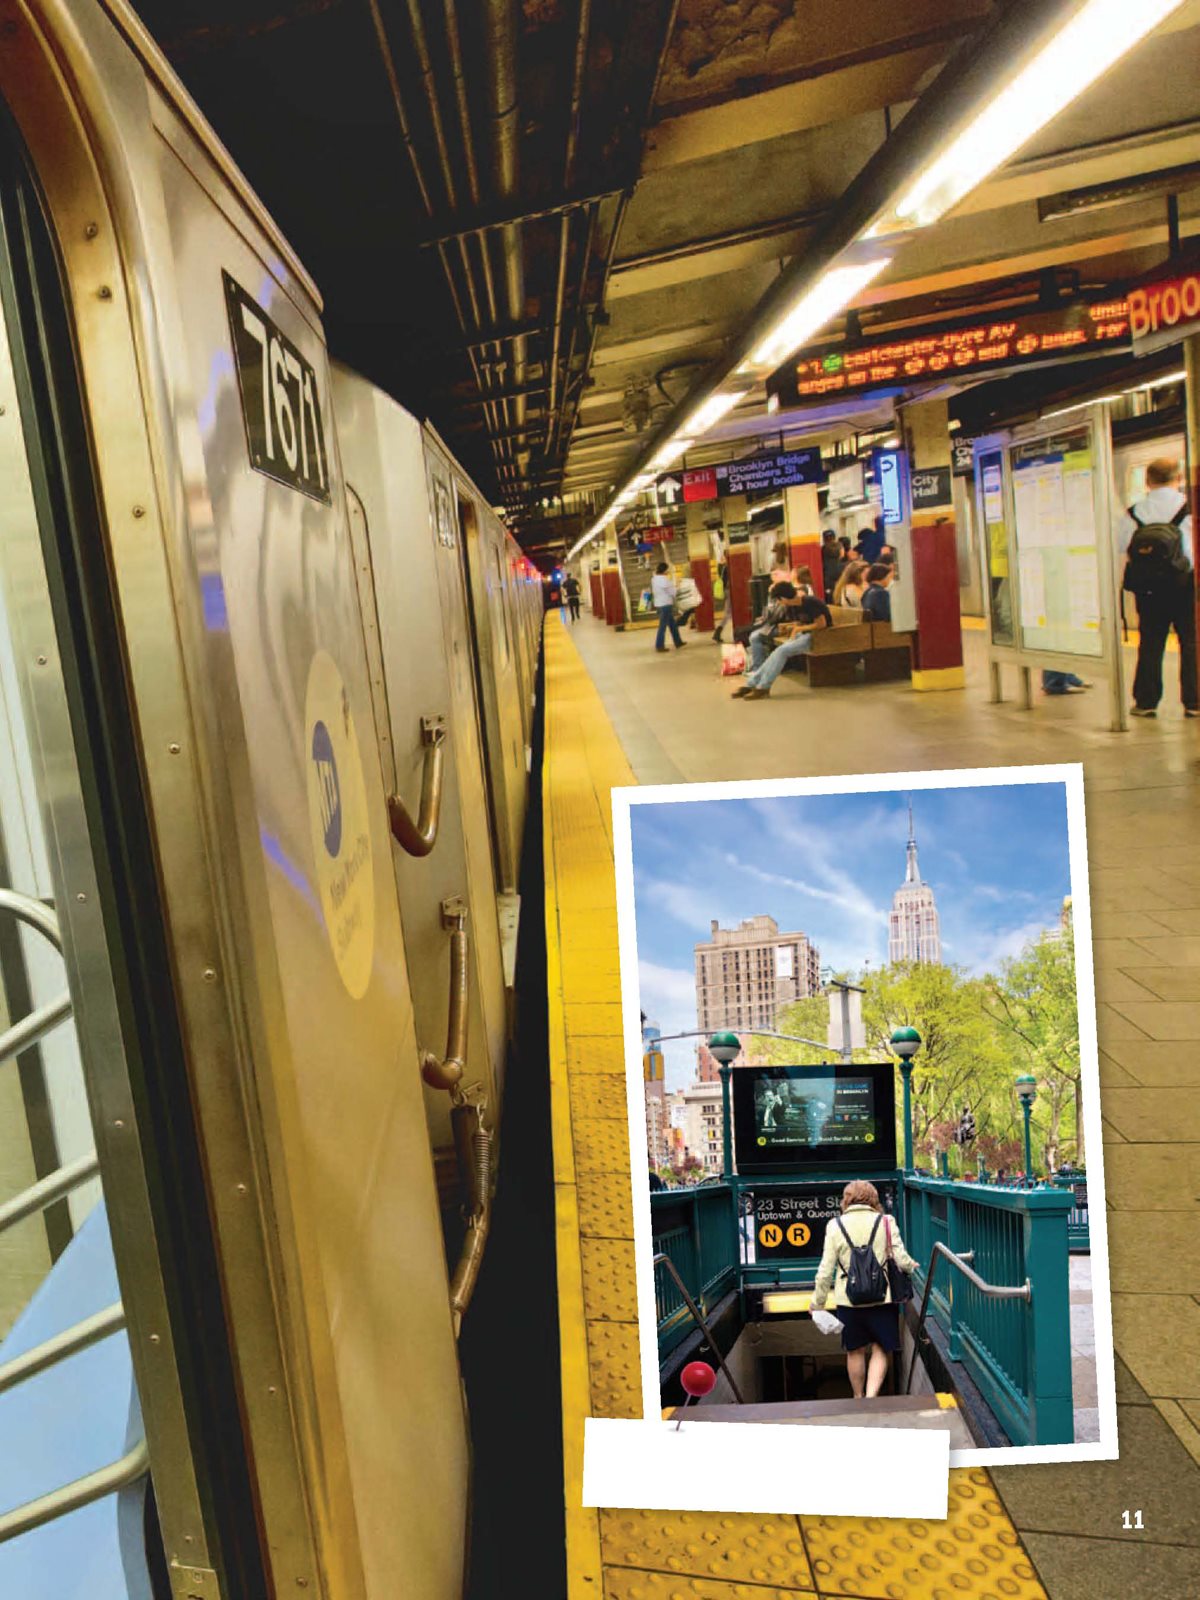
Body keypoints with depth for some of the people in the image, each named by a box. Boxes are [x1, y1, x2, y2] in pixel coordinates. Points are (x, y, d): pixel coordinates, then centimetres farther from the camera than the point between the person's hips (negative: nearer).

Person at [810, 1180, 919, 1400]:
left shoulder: (835, 1226, -3)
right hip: (882, 1297, -1)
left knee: (855, 1351, 17)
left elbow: (826, 1270, -2)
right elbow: (902, 1260, -6)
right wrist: (912, 1266, 18)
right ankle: (872, 1396, -9)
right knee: (880, 1349, 9)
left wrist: (818, 1303, 8)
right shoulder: (886, 1222, -4)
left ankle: (858, 1399, 30)